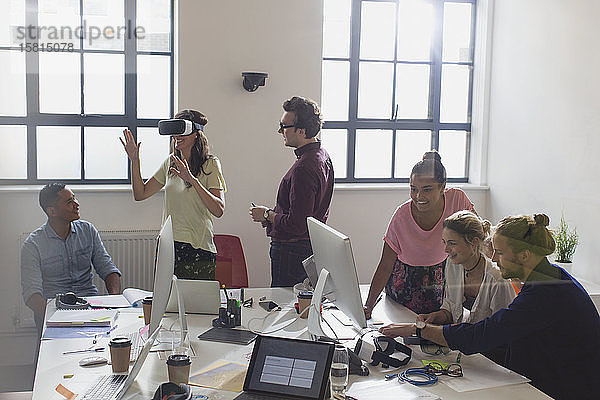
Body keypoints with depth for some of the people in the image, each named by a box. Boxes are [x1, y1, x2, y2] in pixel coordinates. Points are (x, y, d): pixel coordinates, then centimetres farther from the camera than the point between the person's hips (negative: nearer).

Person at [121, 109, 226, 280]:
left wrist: (192, 180, -27)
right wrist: (135, 161, 3)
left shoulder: (210, 164, -7)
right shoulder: (170, 162, 11)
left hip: (198, 249, -5)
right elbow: (140, 194, 15)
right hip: (168, 247, 5)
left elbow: (218, 210, -17)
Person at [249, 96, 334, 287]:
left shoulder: (304, 168, -24)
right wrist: (274, 214, 13)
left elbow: (296, 225, -26)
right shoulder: (322, 155, 9)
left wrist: (267, 215, -10)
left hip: (292, 250, -11)